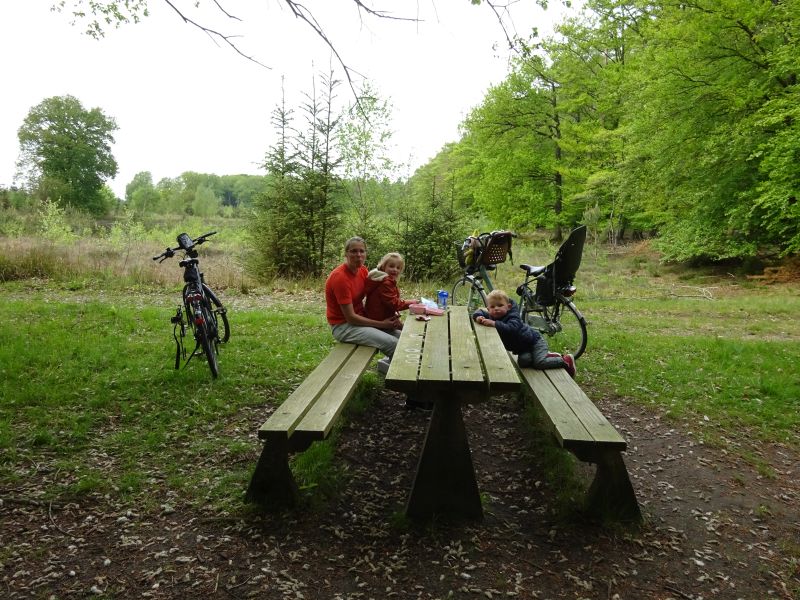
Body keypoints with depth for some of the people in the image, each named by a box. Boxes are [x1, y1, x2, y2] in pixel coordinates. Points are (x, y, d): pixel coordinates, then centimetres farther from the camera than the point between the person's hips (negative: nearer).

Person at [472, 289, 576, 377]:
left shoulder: (513, 317, -30)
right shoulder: (492, 316, -7)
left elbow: (511, 328, -48)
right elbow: (479, 312, -2)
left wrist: (494, 323, -54)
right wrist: (478, 317, -26)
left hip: (535, 341, -8)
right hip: (523, 348, 8)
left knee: (539, 363, -24)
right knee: (523, 362, -15)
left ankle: (566, 360, -1)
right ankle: (547, 355, 10)